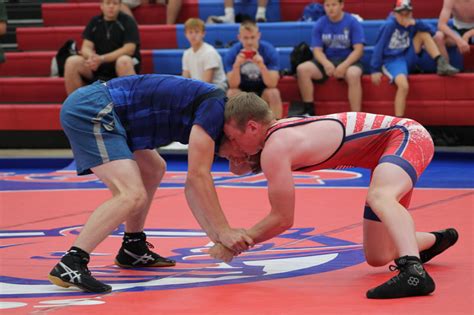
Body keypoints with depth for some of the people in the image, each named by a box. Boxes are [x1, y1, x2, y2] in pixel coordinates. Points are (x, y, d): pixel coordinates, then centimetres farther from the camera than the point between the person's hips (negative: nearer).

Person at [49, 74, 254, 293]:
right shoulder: (215, 105, -9)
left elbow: (193, 186, 21)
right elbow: (198, 176, -13)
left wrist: (217, 237, 13)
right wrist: (223, 231, -9)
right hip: (91, 110, -11)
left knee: (153, 170, 27)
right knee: (133, 196, -22)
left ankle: (133, 250, 32)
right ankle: (70, 265, -27)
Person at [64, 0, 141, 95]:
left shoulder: (127, 22, -4)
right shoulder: (95, 22, 8)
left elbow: (129, 49, -14)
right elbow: (86, 47, 2)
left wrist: (102, 59, -25)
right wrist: (91, 56, -25)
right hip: (99, 67, 4)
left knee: (123, 61, -38)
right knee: (72, 62, -19)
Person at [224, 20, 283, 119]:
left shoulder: (269, 50, -18)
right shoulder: (232, 53, -17)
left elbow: (272, 84, -25)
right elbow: (233, 85, -21)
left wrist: (262, 66, -43)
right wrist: (236, 66, -40)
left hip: (263, 89, -1)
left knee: (273, 93, -30)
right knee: (231, 93, -29)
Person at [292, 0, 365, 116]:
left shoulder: (353, 23, -5)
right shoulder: (320, 24, 4)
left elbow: (358, 49, -10)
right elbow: (317, 50, 0)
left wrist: (344, 65, -26)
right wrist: (326, 63, -23)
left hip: (348, 60, -3)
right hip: (327, 61, 3)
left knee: (353, 74, -38)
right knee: (302, 69, -22)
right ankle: (309, 111, -17)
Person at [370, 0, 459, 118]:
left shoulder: (411, 24, 7)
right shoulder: (389, 25, -11)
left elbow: (430, 32, 0)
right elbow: (379, 47, -11)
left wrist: (416, 24, -17)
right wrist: (375, 70, -16)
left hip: (408, 58, 7)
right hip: (392, 61, -7)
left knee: (424, 34, -1)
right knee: (403, 85, -36)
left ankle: (441, 64, -8)